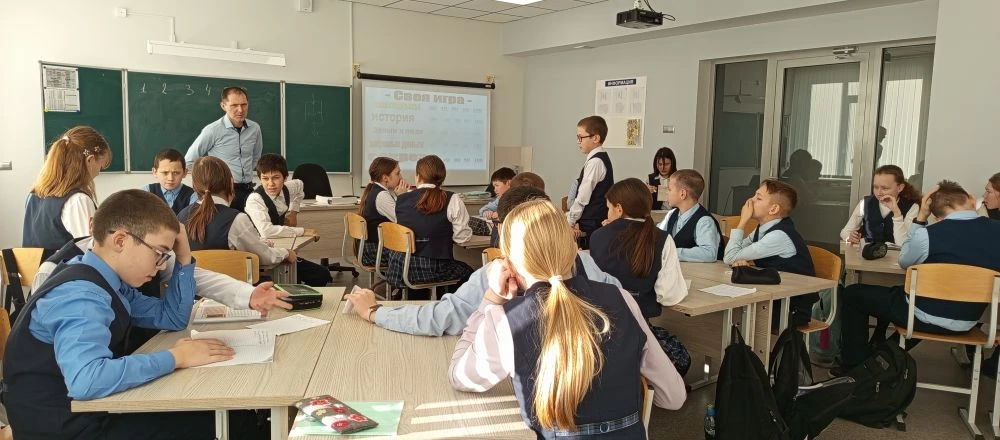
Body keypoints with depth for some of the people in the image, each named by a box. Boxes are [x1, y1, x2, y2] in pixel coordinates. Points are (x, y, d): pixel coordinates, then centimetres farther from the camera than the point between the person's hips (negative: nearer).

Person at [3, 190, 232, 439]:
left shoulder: (111, 281, 4)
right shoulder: (81, 295, -25)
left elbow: (173, 318, 16)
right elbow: (86, 380, -42)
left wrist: (183, 260, 2)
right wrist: (175, 358, -30)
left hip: (92, 409, 9)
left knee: (209, 414, 4)